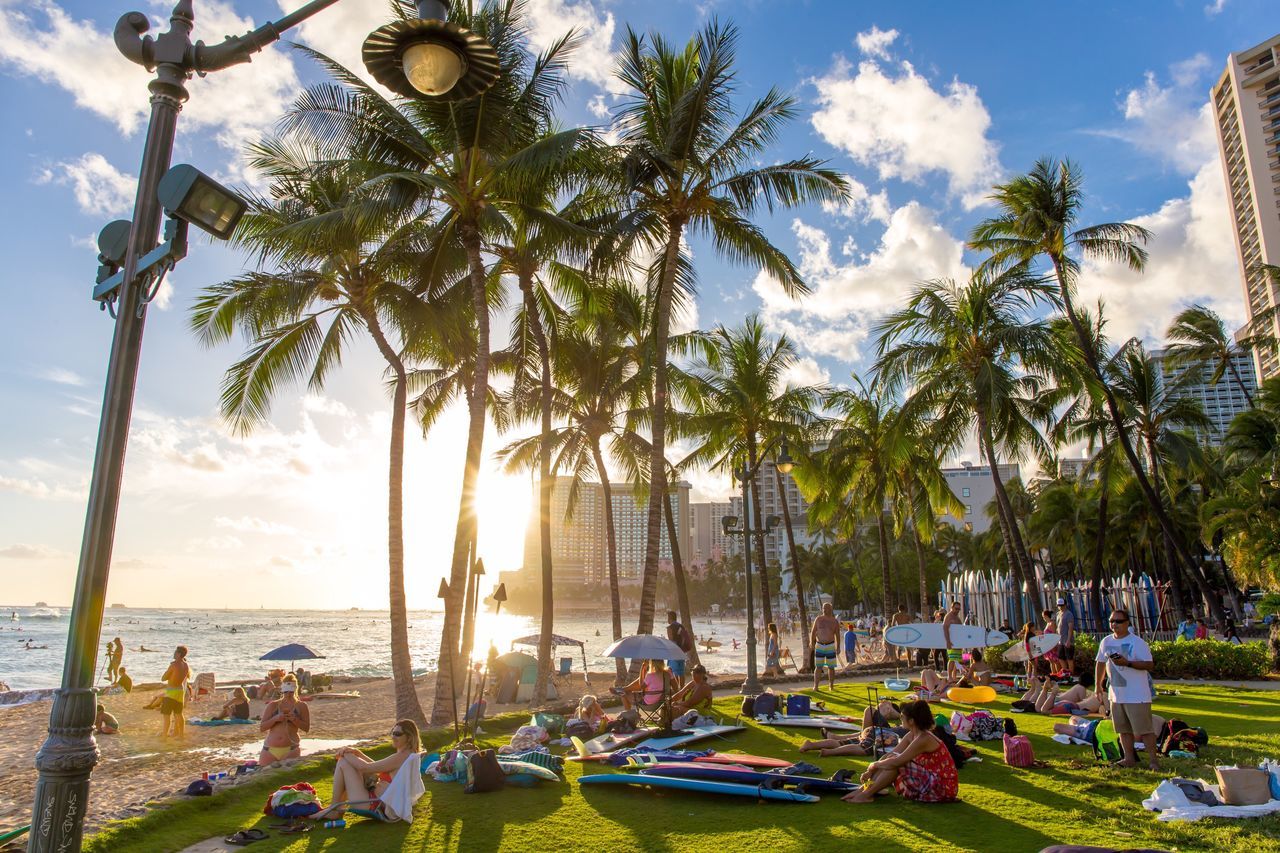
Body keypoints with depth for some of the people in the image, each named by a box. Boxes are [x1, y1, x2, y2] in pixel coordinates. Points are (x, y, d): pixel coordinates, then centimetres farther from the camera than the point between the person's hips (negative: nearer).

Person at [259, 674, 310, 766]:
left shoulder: (301, 706, 7)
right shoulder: (272, 705, 9)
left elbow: (306, 728, 3)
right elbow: (262, 727, 5)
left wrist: (294, 719, -13)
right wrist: (275, 719, -12)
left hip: (290, 749, -2)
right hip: (270, 749, 2)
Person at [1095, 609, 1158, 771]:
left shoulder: (1137, 642, -11)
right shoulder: (1106, 642, 8)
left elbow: (1149, 665, -16)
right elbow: (1100, 663, 18)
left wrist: (1127, 663, -26)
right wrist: (1098, 685, 18)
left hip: (1137, 695, -6)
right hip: (1116, 694, 6)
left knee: (1145, 729, -2)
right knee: (1123, 729, 12)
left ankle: (1153, 760, 8)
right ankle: (1129, 758, 22)